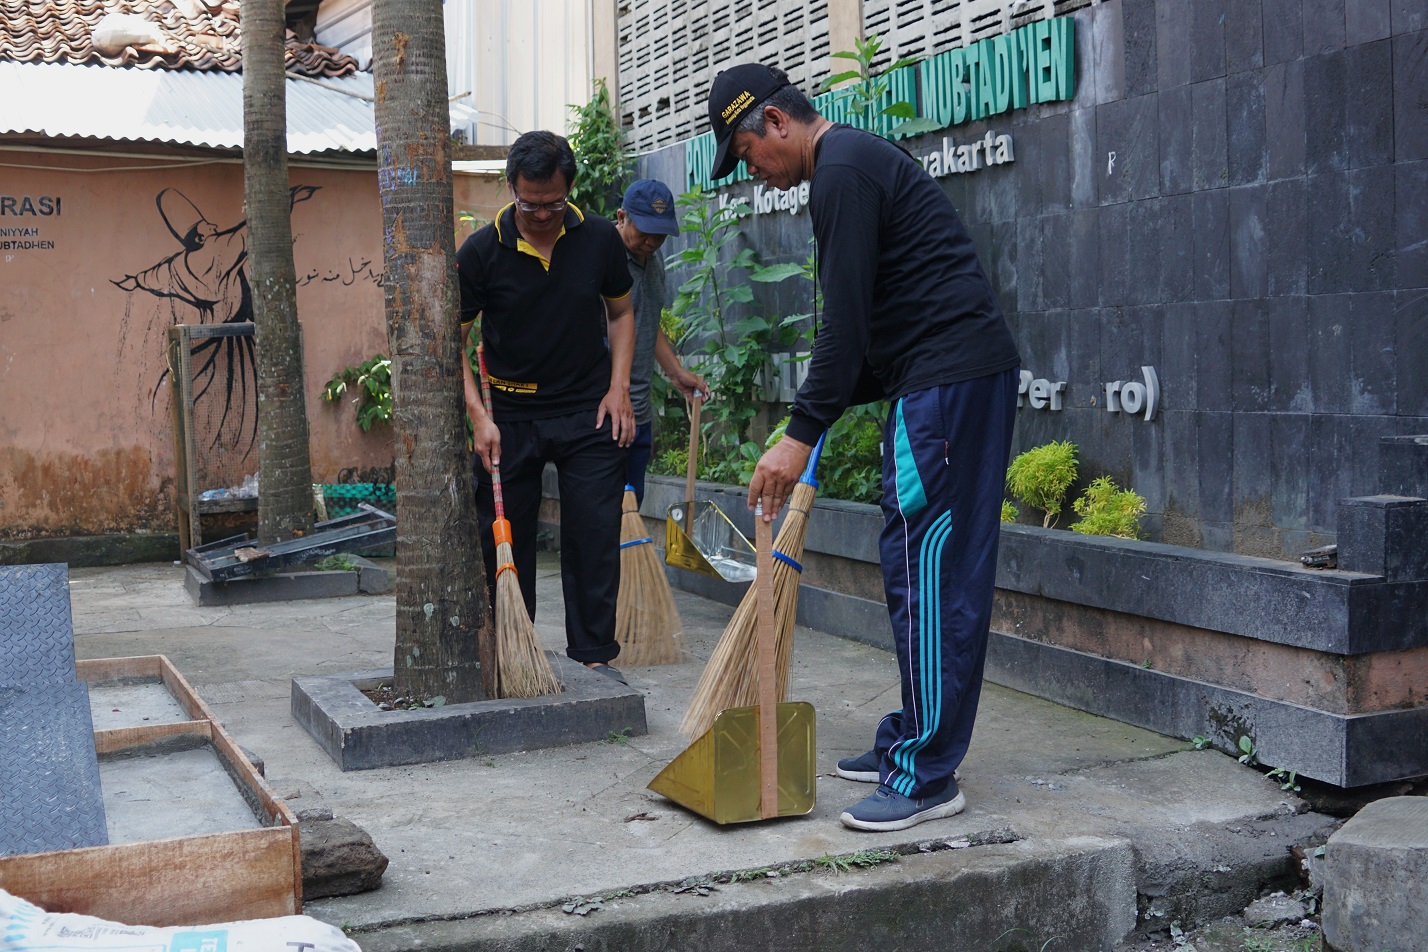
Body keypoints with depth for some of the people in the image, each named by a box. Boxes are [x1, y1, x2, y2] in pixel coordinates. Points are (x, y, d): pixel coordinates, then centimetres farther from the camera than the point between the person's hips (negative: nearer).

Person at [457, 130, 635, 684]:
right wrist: (478, 417, -15)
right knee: (505, 539, 5)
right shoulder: (482, 251, -9)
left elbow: (620, 313, 12)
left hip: (588, 411, 1)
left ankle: (593, 653, 11)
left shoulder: (599, 239, -2)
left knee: (594, 534, -1)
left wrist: (619, 388, 0)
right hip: (510, 414, -1)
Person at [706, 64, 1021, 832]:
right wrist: (820, 417, 24)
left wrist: (802, 434, -15)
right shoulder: (855, 161, 23)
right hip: (937, 375, 11)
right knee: (912, 564, 14)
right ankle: (909, 741, 22)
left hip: (951, 378, -11)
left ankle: (927, 778, -6)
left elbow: (846, 320, -17)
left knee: (930, 573, -10)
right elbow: (868, 319, 26)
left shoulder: (842, 171, -11)